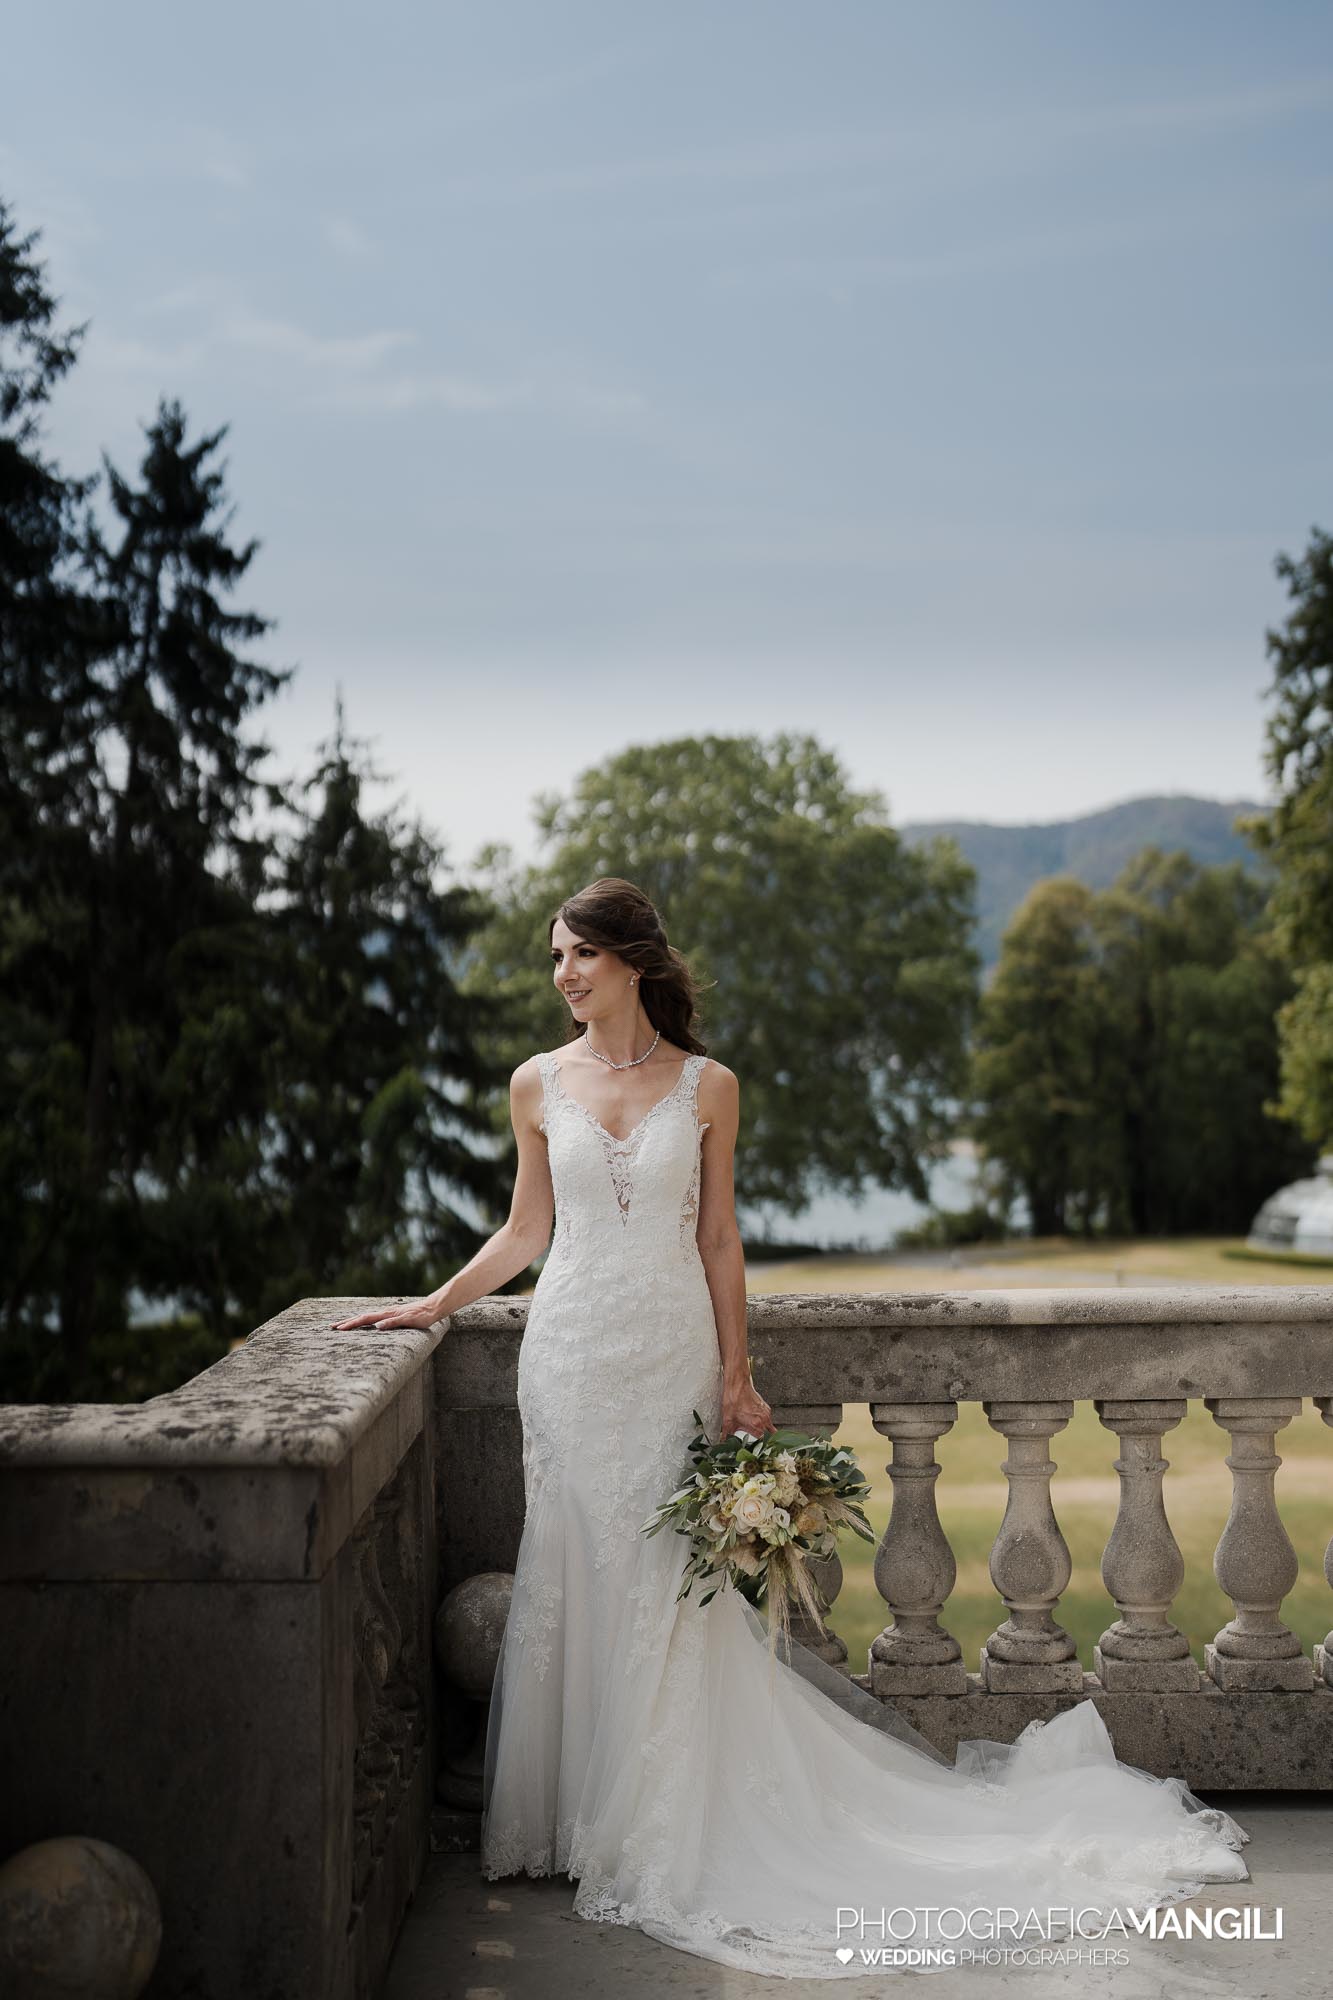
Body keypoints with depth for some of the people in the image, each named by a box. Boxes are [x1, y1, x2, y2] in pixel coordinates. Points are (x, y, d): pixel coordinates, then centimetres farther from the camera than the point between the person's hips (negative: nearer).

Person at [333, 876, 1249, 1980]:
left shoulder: (708, 1087, 0)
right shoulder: (539, 1083, 4)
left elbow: (718, 1240, 4)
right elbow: (525, 1232, 12)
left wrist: (737, 1375, 1)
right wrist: (433, 1306, 9)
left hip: (671, 1350, -1)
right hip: (573, 1348, 1)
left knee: (670, 1581, 2)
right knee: (576, 1575, 4)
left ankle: (665, 1828, 17)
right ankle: (588, 1815, 20)